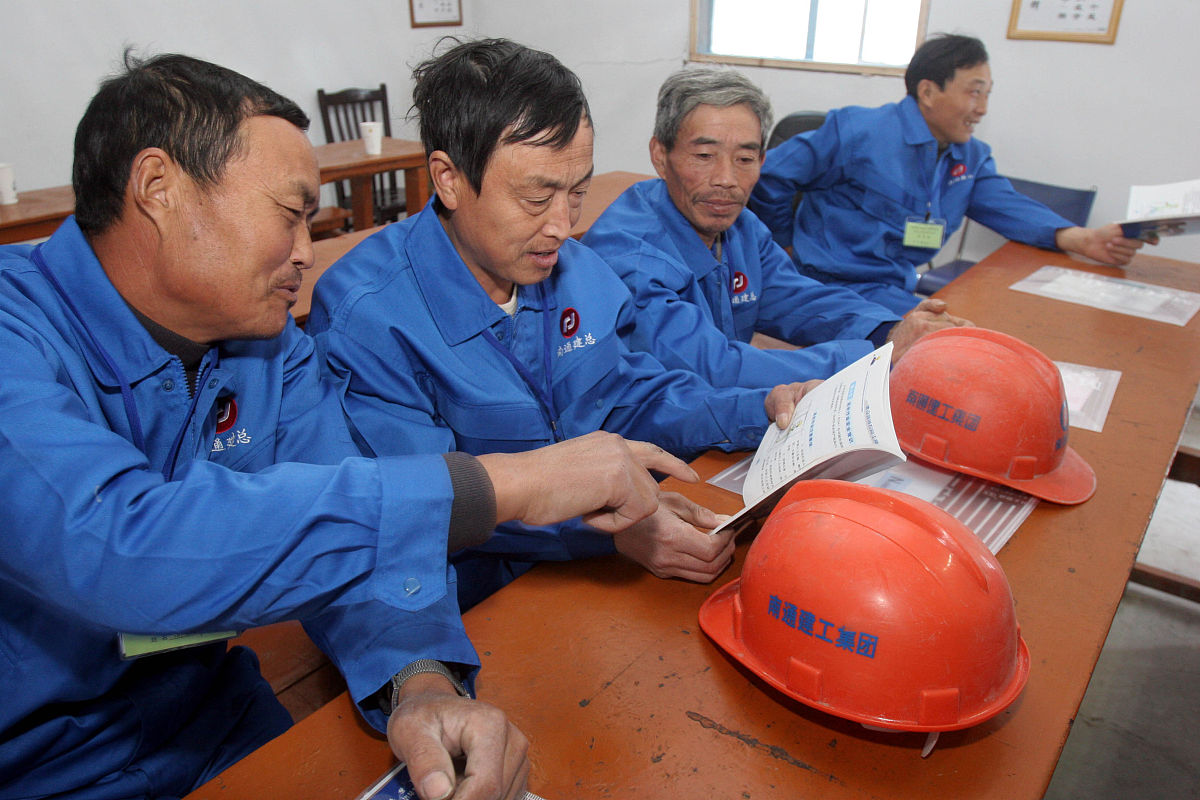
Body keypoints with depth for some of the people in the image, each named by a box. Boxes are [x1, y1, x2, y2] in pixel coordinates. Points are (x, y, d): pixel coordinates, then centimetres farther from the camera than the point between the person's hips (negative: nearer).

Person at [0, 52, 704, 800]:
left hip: (211, 725, 4)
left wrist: (421, 684, -26)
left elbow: (358, 532, -7)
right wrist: (496, 484, -36)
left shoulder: (272, 348, -1)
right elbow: (116, 546, -36)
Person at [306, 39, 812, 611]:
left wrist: (760, 412, -5)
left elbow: (630, 397, 11)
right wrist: (604, 526, -33)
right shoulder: (363, 321, -21)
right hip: (473, 606, -6)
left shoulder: (577, 270, 4)